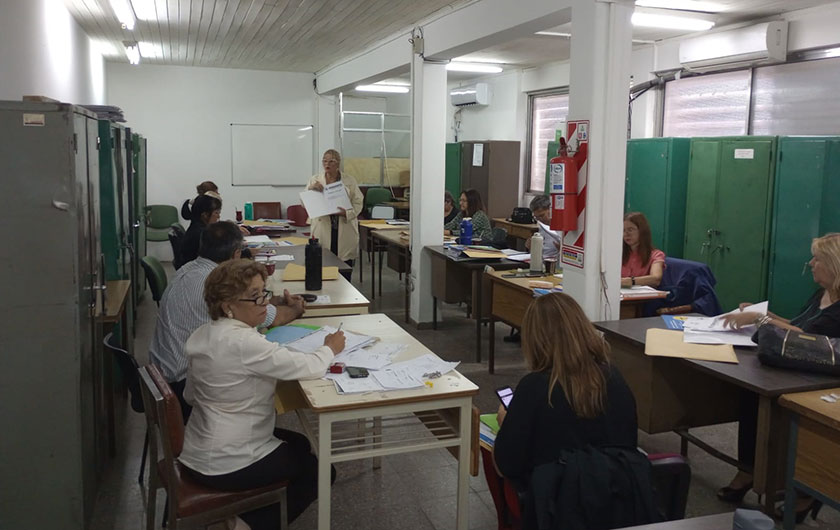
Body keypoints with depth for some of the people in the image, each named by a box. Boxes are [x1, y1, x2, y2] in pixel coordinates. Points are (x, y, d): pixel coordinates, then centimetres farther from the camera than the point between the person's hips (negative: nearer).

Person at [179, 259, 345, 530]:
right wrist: (330, 348, -5)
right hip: (225, 467, -9)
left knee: (300, 444, 25)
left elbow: (190, 394, 10)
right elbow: (310, 368, -27)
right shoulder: (242, 343, -28)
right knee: (318, 471, 11)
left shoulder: (204, 334, 1)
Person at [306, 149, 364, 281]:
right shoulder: (315, 180, 9)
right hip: (323, 230, 0)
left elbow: (358, 203, 2)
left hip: (345, 232, 0)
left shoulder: (350, 181, 6)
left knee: (345, 274, 2)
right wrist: (310, 189, -13)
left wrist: (347, 213, -17)